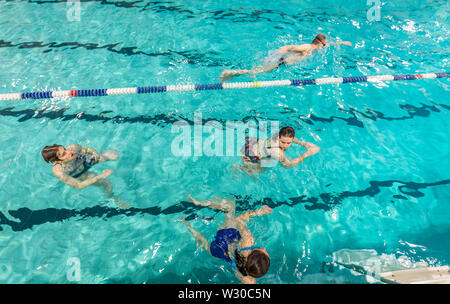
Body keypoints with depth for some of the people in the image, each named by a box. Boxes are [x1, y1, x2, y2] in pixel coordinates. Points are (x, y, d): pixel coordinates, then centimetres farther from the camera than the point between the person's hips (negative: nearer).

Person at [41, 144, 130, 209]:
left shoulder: (73, 148, -37)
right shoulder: (58, 171, -41)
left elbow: (87, 149, -12)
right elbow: (78, 186, -35)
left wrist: (95, 153, -35)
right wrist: (100, 176, -41)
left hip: (87, 160, 3)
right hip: (80, 175, -3)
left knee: (115, 155, 6)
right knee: (108, 185, -9)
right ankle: (111, 197, 26)